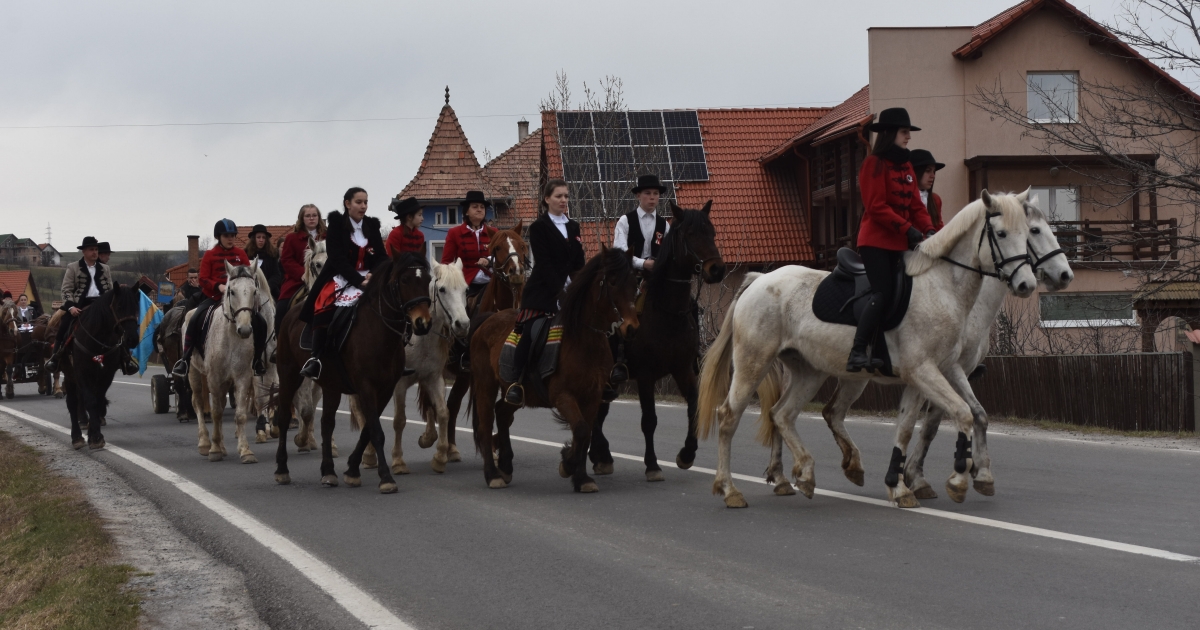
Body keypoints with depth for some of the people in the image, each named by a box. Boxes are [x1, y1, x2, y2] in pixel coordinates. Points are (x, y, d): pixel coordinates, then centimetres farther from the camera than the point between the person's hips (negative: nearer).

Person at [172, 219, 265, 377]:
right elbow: (203, 279, -2)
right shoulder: (210, 255, 3)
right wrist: (218, 286, -20)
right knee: (195, 320, -26)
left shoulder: (240, 253, 9)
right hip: (214, 297, -2)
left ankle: (257, 360, 3)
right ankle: (185, 360, -18)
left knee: (260, 323, -14)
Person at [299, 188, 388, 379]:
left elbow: (382, 257, 5)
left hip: (368, 279, 5)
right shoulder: (336, 225, -3)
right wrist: (359, 281, -24)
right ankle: (316, 358, -33)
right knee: (325, 309, -32)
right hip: (340, 279, -5)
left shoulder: (372, 226, 11)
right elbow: (338, 260, -13)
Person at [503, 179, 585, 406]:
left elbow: (579, 263, 13)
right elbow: (544, 263, -10)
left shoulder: (573, 227, 16)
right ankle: (516, 384, -12)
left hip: (569, 288, 6)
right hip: (543, 291, -6)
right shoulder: (539, 227, -1)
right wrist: (559, 290, -19)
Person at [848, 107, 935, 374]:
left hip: (900, 243, 8)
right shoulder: (874, 164, -8)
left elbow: (915, 205, 13)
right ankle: (857, 353, -21)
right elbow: (876, 207, -17)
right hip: (876, 240, -8)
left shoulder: (906, 166, 17)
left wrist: (928, 230, -5)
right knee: (883, 293, -18)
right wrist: (908, 229, -22)